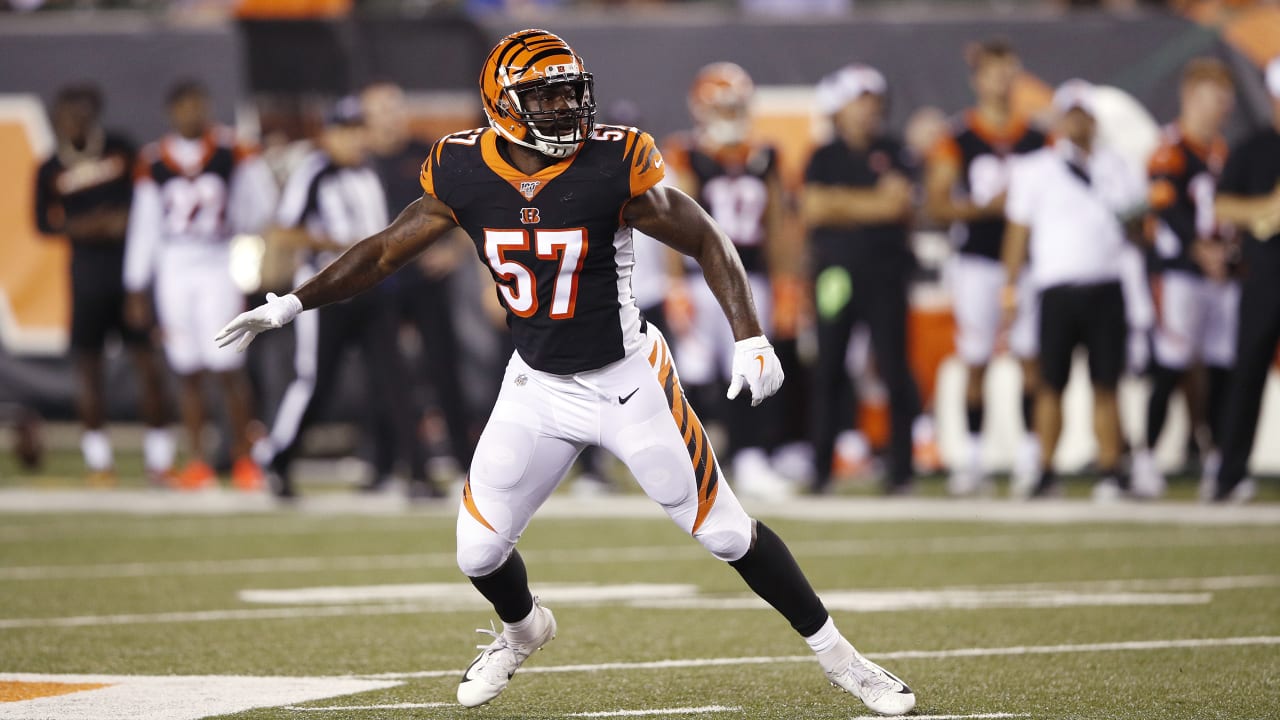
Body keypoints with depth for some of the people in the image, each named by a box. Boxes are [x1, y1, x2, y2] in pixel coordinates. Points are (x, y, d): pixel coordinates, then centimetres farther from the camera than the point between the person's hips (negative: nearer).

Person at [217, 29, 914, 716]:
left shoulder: (614, 163, -19)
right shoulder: (462, 173, -10)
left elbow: (707, 243, -11)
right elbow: (385, 251, 3)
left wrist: (750, 339, -21)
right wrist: (288, 305, 2)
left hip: (627, 379, -3)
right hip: (536, 388, 3)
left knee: (725, 529, -1)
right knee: (479, 552, 4)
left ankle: (833, 651, 17)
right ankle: (522, 629, 39)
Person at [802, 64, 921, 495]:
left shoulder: (891, 152, 6)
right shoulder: (824, 159, 7)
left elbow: (898, 204, -8)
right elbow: (814, 209, -5)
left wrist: (842, 203, -5)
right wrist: (871, 204, -6)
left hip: (884, 269, -1)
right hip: (836, 269, 1)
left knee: (893, 369, -3)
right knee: (828, 370, 2)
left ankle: (901, 468, 2)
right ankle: (821, 469, 8)